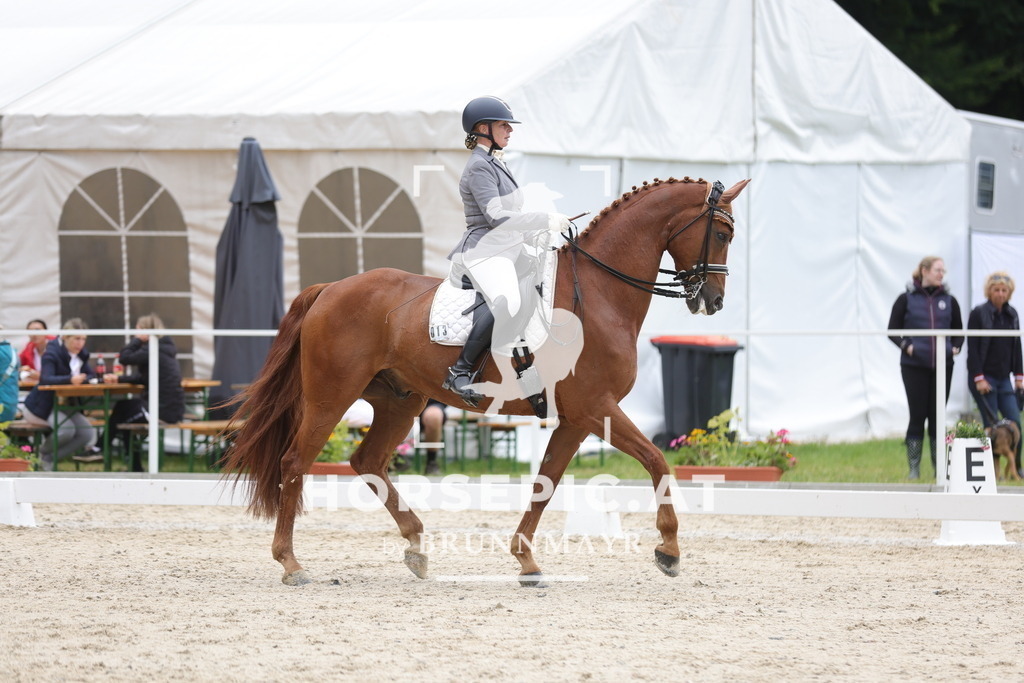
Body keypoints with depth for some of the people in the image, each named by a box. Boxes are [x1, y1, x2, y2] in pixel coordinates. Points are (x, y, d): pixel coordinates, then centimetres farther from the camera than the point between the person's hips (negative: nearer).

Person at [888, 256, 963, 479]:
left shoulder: (949, 301, 9)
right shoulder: (906, 300, 0)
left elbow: (958, 332, 17)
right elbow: (893, 331, 3)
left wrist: (956, 348, -2)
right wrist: (906, 345, -13)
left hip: (943, 366, 3)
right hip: (914, 366, -3)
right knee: (918, 416, -2)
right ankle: (914, 468, 4)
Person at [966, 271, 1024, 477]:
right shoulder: (979, 314, -6)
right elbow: (972, 348, -9)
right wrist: (979, 378, -15)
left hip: (1004, 379, 5)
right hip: (984, 378, -5)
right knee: (992, 425, -6)